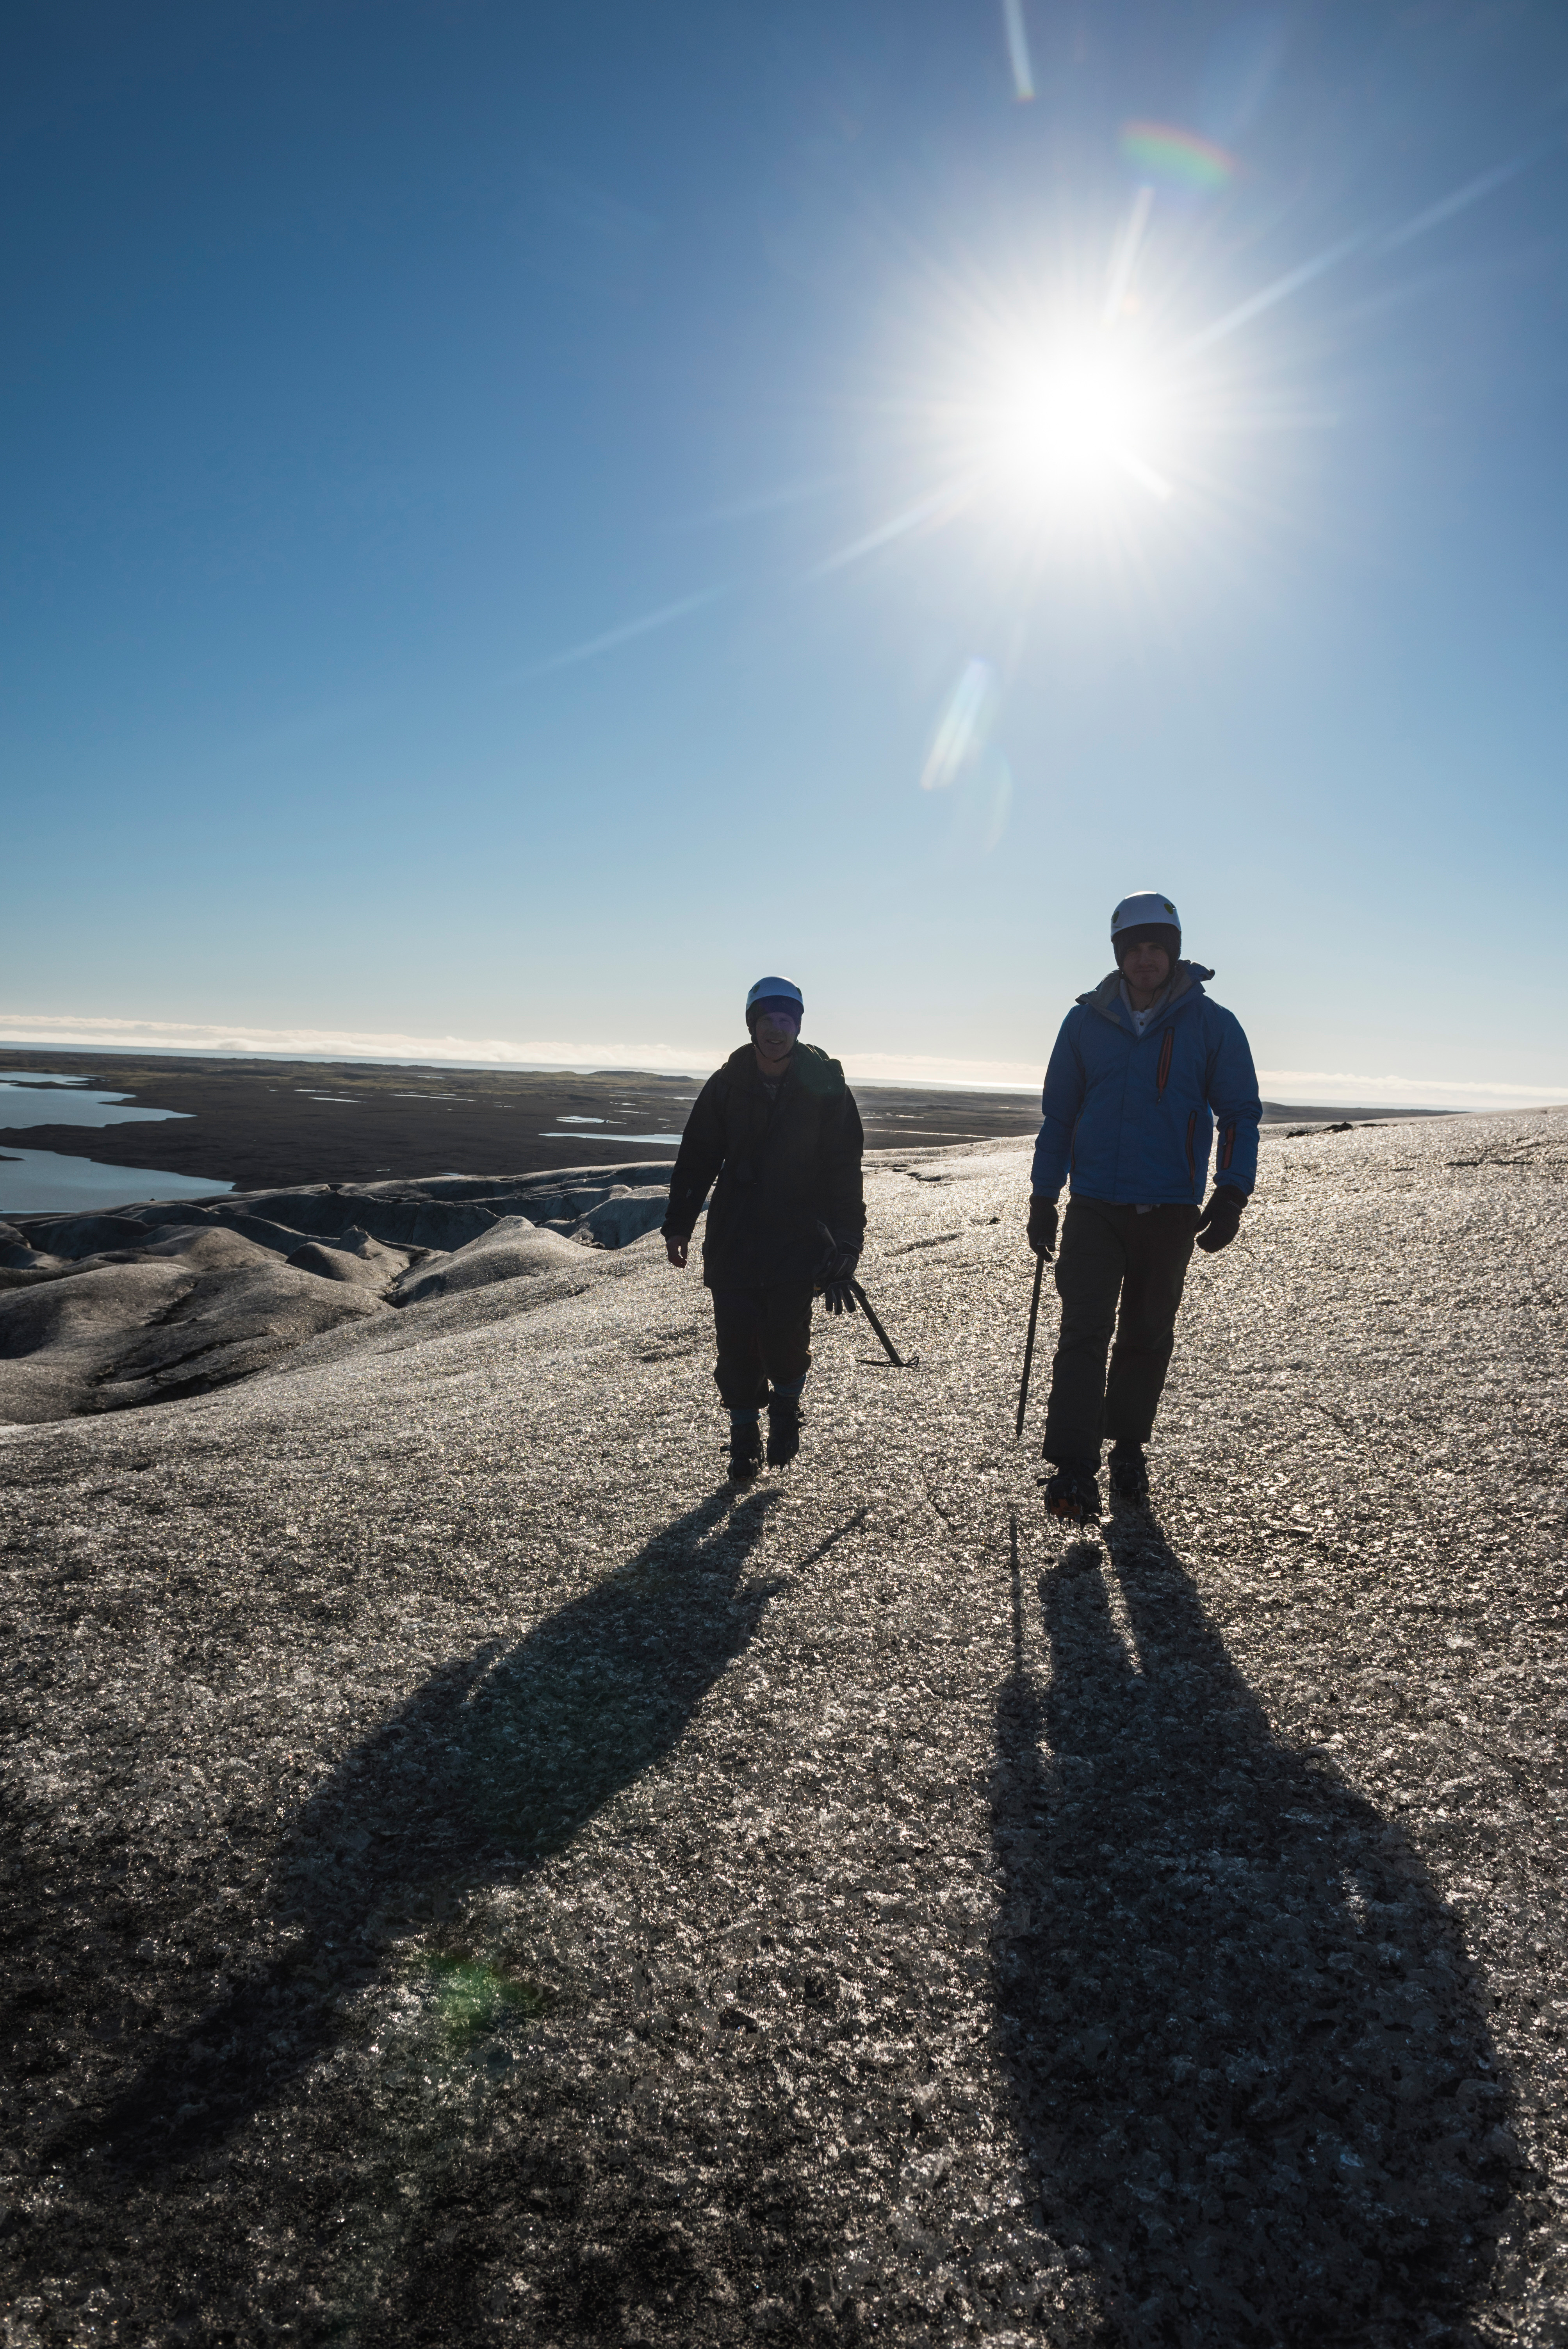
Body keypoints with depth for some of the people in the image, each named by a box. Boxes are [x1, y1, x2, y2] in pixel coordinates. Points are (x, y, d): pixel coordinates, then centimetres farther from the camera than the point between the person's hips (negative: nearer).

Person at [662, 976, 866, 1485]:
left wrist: (844, 1244, -6)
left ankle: (786, 1404, 21)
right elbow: (696, 1158, 10)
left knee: (785, 1337, -11)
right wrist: (678, 1225, 11)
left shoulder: (825, 1086, -3)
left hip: (799, 1238, -2)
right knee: (737, 1343, 0)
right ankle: (744, 1433, 20)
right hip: (733, 1238, 2)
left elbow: (844, 1168, 0)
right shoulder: (727, 1085, 1)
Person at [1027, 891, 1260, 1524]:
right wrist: (1043, 1199, 6)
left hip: (1170, 1211, 0)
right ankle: (1072, 1470, -12)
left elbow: (1240, 1114, 3)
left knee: (1147, 1334, 11)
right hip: (1094, 1205, 0)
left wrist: (1230, 1197, -8)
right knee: (1084, 1330, -10)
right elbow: (1058, 1114, 10)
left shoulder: (1213, 1025, 1)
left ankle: (1128, 1447, 27)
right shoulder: (1086, 1021, 4)